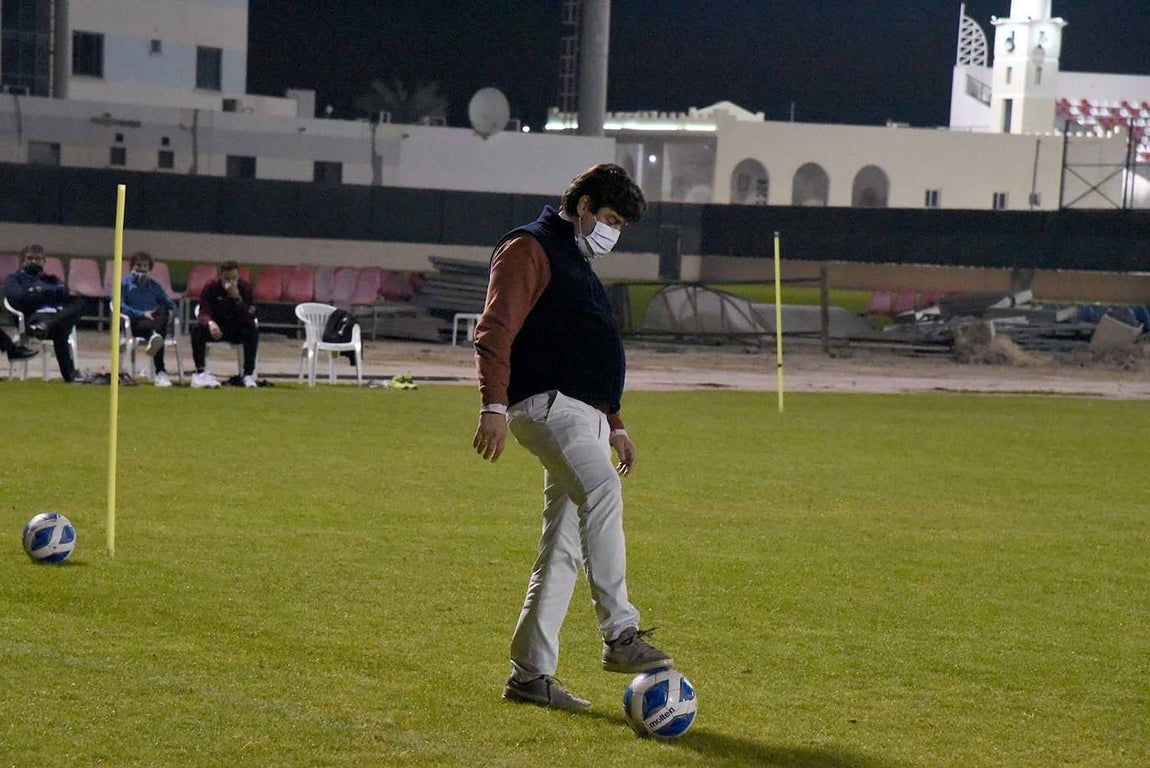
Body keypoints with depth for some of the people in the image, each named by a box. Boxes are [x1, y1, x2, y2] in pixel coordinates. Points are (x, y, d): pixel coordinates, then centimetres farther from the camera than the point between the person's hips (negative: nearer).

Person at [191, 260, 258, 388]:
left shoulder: (245, 287, -10)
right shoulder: (210, 287, -10)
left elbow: (250, 317, -20)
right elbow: (204, 313, -19)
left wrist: (237, 297, -33)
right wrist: (210, 323, -43)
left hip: (237, 330, 0)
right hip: (216, 327, 0)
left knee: (253, 329, -30)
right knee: (198, 328, -30)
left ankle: (249, 374, -28)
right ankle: (200, 372, -30)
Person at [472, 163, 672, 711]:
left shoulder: (578, 265, 29)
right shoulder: (529, 249, -2)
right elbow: (495, 330, -14)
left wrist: (614, 424, 31)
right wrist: (494, 404, -26)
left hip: (584, 412, 10)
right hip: (545, 403, -10)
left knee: (564, 550, 6)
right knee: (602, 490, -31)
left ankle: (530, 674, 8)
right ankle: (620, 635, -37)